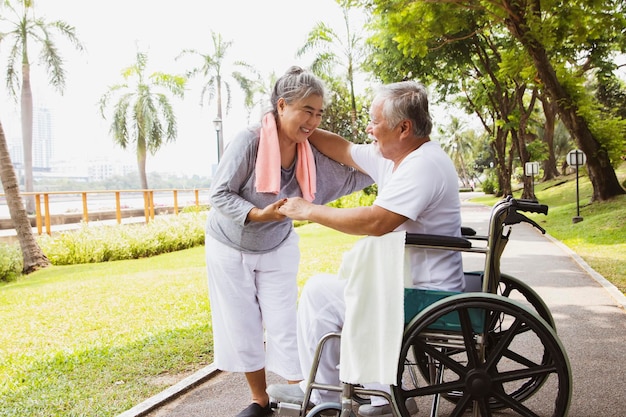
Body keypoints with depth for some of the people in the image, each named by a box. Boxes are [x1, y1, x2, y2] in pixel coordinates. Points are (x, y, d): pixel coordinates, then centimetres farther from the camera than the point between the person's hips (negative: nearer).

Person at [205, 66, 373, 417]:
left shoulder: (311, 155, -13)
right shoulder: (249, 141, -26)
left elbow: (354, 177, -9)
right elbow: (219, 195, -22)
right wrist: (258, 214, -36)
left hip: (277, 250, 2)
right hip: (230, 248, -2)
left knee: (286, 328, 0)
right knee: (243, 330, 8)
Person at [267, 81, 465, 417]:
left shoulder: (423, 165, -22)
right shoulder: (398, 156, 8)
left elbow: (375, 222, -30)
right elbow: (345, 151, 17)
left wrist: (309, 211, -20)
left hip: (425, 297, -10)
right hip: (415, 285, 10)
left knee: (320, 290, -5)